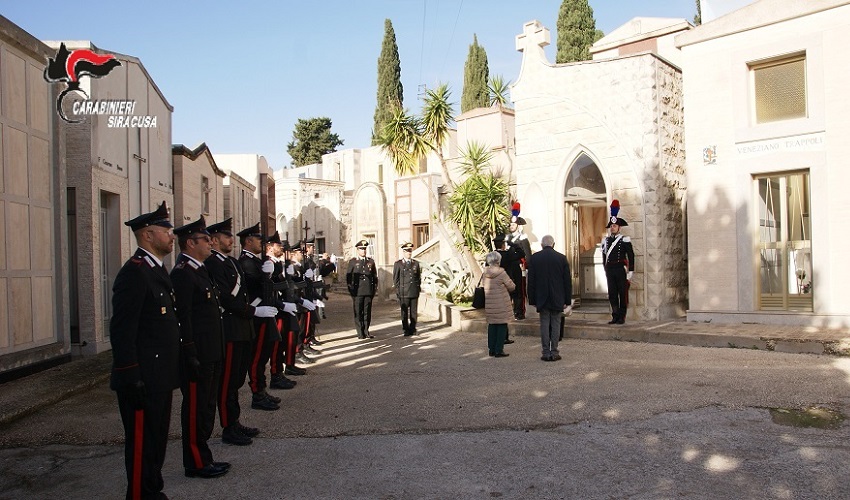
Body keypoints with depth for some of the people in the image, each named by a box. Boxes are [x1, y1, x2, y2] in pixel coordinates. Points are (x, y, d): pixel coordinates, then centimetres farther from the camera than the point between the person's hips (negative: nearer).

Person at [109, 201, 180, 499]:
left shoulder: (157, 270, 14)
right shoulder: (134, 272, -17)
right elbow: (122, 331, -22)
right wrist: (132, 379, -23)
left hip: (159, 378, 10)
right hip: (143, 381, -10)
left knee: (157, 439, 19)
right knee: (142, 442, 2)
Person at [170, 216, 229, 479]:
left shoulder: (200, 270, 14)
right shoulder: (182, 273, -16)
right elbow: (183, 318, -21)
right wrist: (192, 356, -22)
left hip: (210, 353, 10)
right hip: (198, 356, -10)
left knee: (206, 405, 17)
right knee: (195, 407, 2)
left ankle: (202, 457, 29)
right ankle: (197, 463, 14)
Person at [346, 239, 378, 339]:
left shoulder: (371, 261, 12)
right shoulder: (352, 262, 4)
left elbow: (375, 276, 15)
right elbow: (348, 277, 4)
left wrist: (374, 289, 8)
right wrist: (351, 290, -1)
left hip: (368, 292, 3)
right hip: (357, 292, -2)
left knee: (367, 312, 5)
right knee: (358, 313, 0)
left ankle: (366, 331, 13)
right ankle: (360, 333, 5)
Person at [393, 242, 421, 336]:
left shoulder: (416, 263, 12)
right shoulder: (398, 264, 3)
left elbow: (419, 277, 17)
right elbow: (395, 279, 3)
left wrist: (418, 287, 8)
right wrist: (398, 291, -3)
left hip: (414, 292, 3)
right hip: (404, 293, -3)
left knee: (414, 312, 5)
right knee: (405, 312, 0)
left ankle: (413, 329, 13)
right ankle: (406, 330, 7)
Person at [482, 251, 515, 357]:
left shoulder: (484, 274, 3)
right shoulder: (501, 273, -14)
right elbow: (512, 287, -7)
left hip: (489, 305, 6)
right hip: (501, 305, -6)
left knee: (492, 326, 14)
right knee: (502, 326, 2)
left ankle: (492, 349, 18)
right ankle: (499, 350, 2)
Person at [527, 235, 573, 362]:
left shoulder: (535, 258, -2)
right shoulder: (561, 258, -1)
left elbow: (531, 281, 0)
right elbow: (568, 281, 1)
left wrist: (532, 300, 6)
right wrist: (567, 301, 7)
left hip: (542, 299, 0)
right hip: (557, 299, 0)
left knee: (544, 325, 5)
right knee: (556, 325, 6)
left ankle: (546, 353, 5)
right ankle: (554, 353, 7)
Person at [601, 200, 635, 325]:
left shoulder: (625, 240, -3)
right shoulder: (605, 240, 10)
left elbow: (631, 257, -4)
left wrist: (630, 272, -8)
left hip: (621, 270, -4)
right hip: (610, 271, 4)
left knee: (623, 294, 1)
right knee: (612, 295, 6)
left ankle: (622, 317, 8)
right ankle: (615, 316, 14)